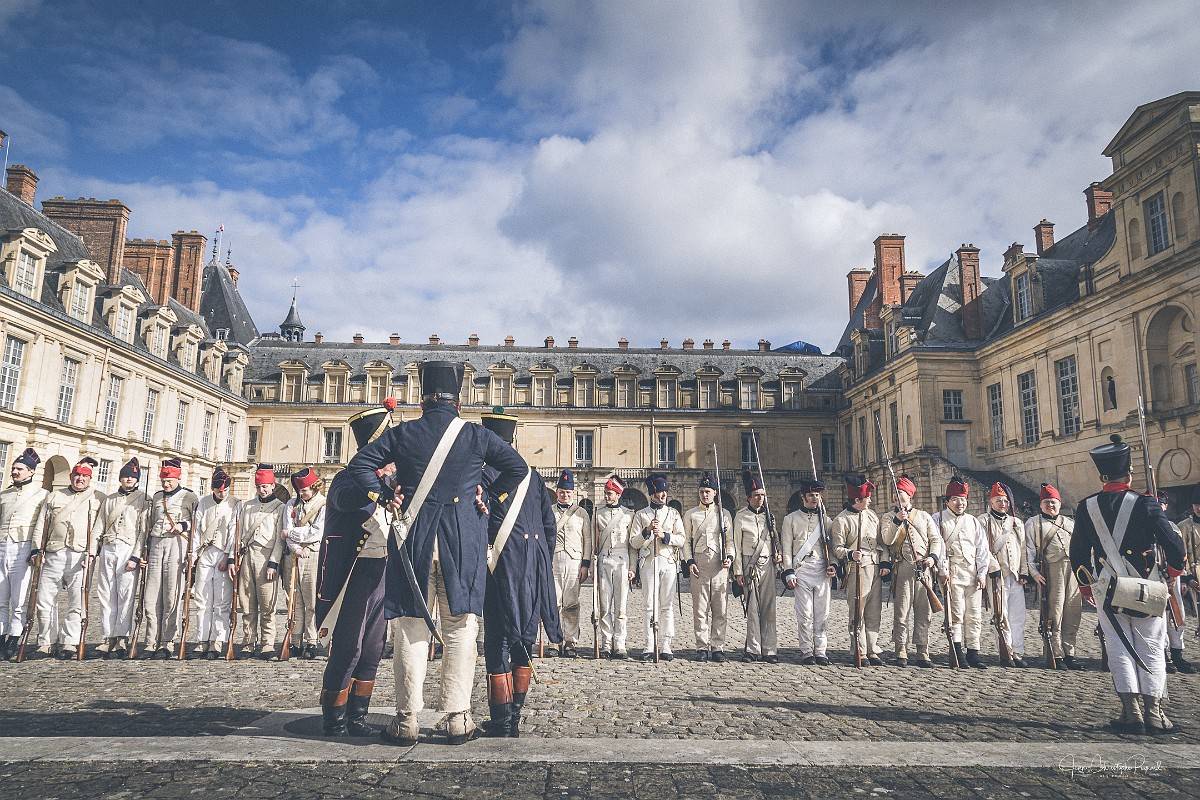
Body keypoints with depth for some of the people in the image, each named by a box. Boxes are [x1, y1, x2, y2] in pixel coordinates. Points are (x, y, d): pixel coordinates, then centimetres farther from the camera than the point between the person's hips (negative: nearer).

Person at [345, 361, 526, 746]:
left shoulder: (402, 433, 3)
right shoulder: (476, 435, 1)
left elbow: (359, 464, -1)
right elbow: (518, 467, 1)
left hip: (413, 538, 1)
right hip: (463, 538, -1)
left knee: (411, 628, 7)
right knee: (460, 629, 6)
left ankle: (407, 720, 11)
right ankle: (457, 718, 7)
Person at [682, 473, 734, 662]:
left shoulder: (724, 514, 11)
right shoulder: (690, 514, 11)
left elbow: (730, 540, 12)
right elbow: (686, 541, 10)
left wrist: (730, 557, -5)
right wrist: (689, 561, -3)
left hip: (720, 565, 0)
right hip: (699, 564, 0)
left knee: (720, 609, 0)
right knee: (700, 608, 0)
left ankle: (718, 648, 7)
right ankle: (702, 648, 6)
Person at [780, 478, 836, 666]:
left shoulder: (825, 519, 15)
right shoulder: (791, 519, 7)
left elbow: (831, 545, 16)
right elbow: (786, 548, 3)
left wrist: (833, 565, -1)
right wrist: (789, 573, -5)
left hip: (823, 572, 3)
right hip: (802, 571, -3)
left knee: (822, 614, 2)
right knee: (805, 614, -4)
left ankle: (820, 651, 9)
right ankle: (806, 652, 3)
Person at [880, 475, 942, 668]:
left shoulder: (924, 516, 17)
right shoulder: (889, 517, 11)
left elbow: (936, 539, 11)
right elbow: (887, 540, -5)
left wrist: (933, 556, -6)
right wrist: (897, 521, -15)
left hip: (924, 568, 2)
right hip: (902, 568, -2)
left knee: (924, 612, 2)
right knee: (901, 612, -4)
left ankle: (922, 653, 8)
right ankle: (901, 653, 2)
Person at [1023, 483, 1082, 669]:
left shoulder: (1070, 523, 23)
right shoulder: (1033, 523, 7)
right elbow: (1029, 550, 1)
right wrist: (1033, 572, -10)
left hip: (1075, 570, 5)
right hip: (1052, 569, -5)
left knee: (1073, 613, 4)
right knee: (1054, 614, -7)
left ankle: (1068, 653, 13)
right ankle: (1054, 655, -1)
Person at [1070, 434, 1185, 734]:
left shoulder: (1086, 507, -1)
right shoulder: (1144, 504, -9)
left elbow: (1078, 552, 4)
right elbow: (1174, 543, -10)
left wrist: (1085, 585, 17)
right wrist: (1173, 571, 10)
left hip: (1107, 591, 2)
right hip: (1146, 591, -1)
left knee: (1120, 649, 7)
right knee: (1151, 650, 8)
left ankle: (1131, 711, 3)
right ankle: (1154, 712, 7)